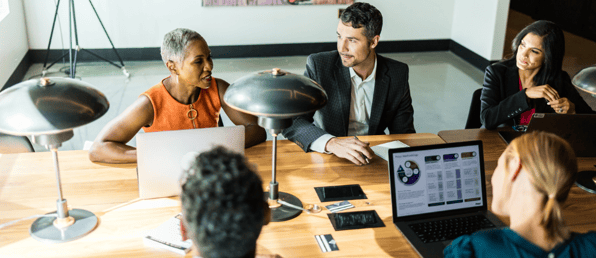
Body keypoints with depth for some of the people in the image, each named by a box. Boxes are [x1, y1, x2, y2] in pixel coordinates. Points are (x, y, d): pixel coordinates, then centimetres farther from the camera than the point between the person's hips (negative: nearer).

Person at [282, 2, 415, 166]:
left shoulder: (398, 75, -1)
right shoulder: (319, 65, -9)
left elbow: (403, 132, 8)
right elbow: (290, 121, -18)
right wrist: (331, 143, -34)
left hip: (373, 157, 2)